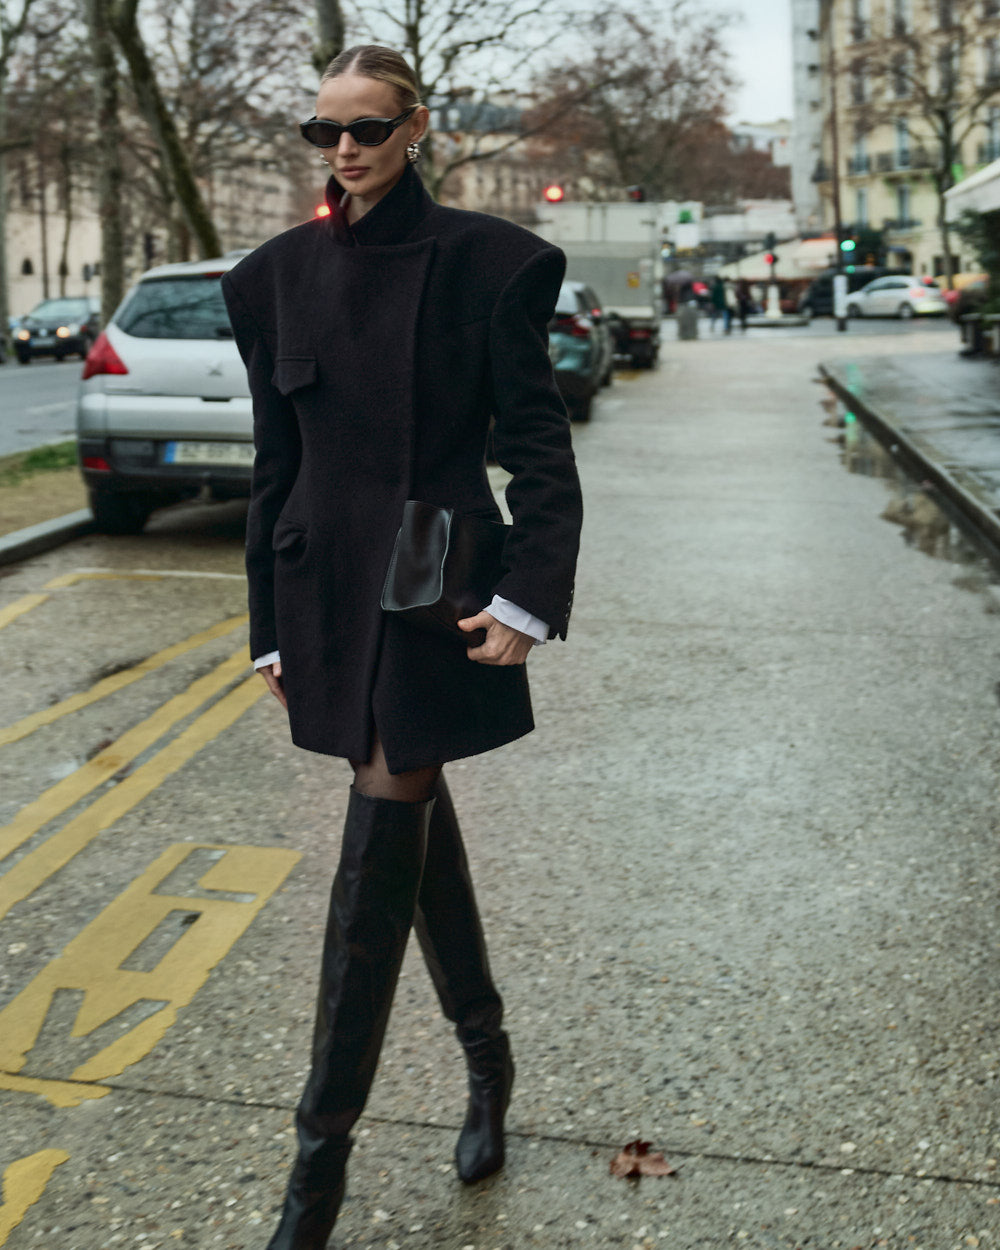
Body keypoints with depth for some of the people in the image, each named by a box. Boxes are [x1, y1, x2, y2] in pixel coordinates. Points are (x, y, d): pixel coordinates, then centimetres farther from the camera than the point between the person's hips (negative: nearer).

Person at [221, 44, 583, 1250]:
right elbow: (274, 464, 10)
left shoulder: (485, 261, -5)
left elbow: (540, 447, -6)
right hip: (329, 594, 5)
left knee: (381, 852, -3)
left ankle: (323, 1147, 9)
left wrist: (529, 595, -17)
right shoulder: (280, 275, 7)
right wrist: (272, 630, 11)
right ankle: (487, 1059, 37)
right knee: (418, 826, 16)